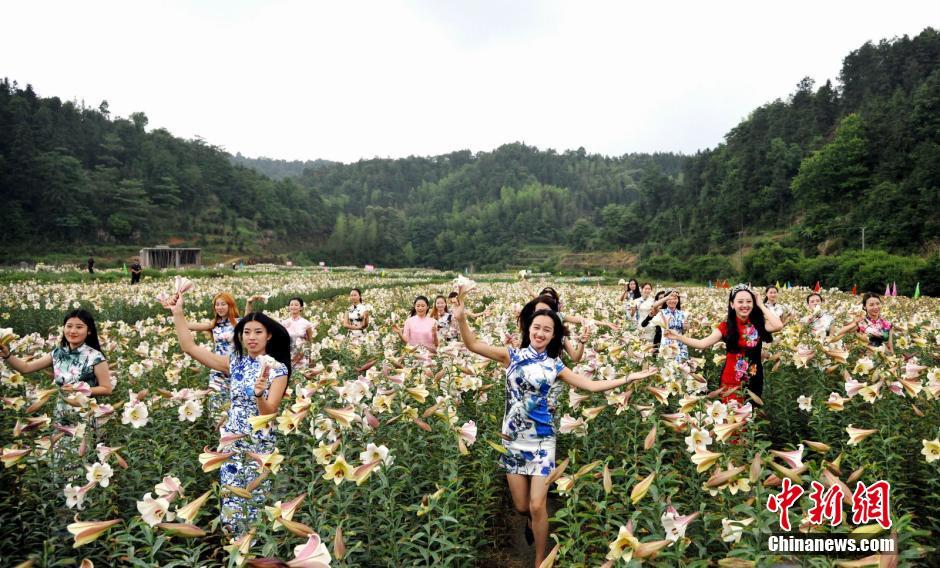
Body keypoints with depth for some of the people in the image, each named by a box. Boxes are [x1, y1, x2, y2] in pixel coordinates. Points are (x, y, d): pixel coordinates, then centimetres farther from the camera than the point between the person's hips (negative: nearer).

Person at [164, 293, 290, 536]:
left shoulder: (277, 368, -10)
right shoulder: (235, 362, 2)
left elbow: (269, 413, -17)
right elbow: (190, 348, -1)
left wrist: (260, 395, -37)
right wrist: (178, 313, -5)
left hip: (260, 445, -4)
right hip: (232, 442, 4)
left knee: (256, 502, 6)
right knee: (231, 502, 8)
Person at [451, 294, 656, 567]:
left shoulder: (555, 366, 4)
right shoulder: (512, 355, 0)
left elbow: (591, 385, 4)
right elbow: (473, 345, -5)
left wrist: (629, 378, 0)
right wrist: (461, 319, -20)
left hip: (541, 440, 0)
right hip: (513, 439, 0)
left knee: (537, 506, -3)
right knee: (521, 506, 8)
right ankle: (532, 520, 46)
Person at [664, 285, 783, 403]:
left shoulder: (758, 323, -1)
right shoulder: (726, 326, -3)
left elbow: (778, 326, -21)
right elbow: (703, 344, -9)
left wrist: (761, 305, -10)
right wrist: (678, 336, -20)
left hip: (755, 379, 1)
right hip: (732, 380, -1)